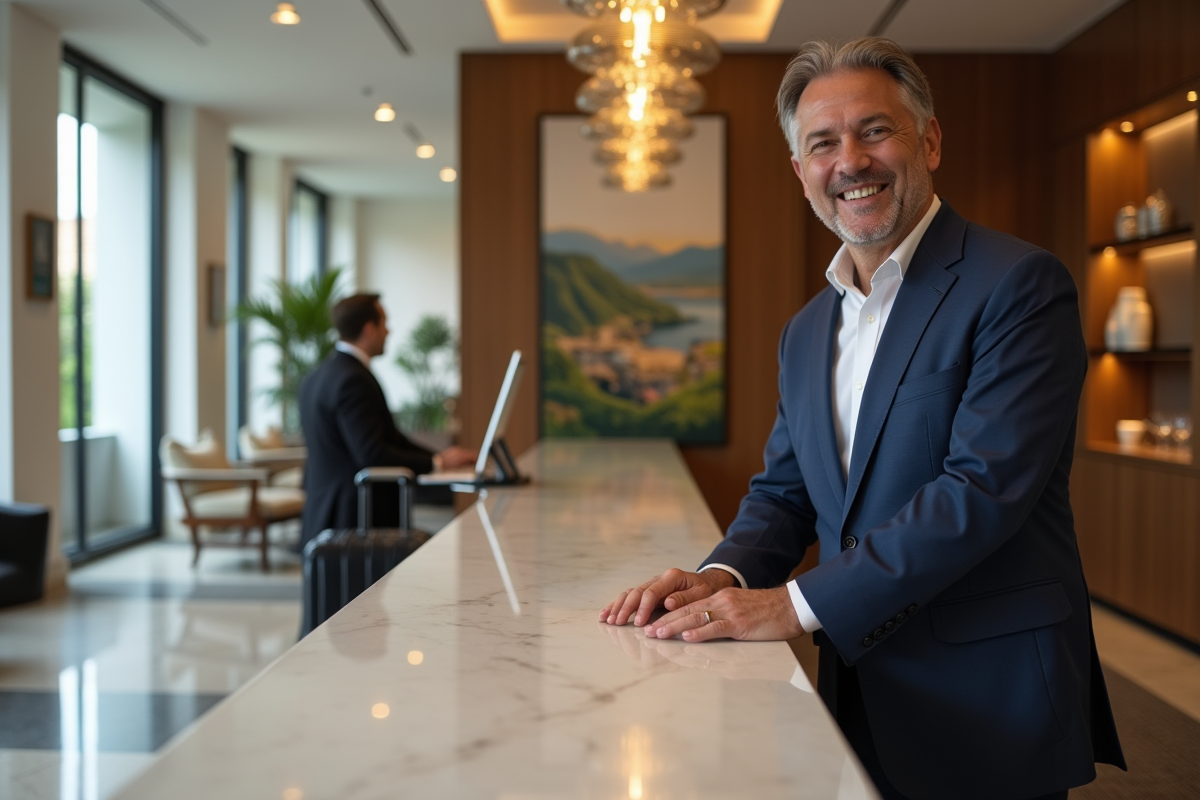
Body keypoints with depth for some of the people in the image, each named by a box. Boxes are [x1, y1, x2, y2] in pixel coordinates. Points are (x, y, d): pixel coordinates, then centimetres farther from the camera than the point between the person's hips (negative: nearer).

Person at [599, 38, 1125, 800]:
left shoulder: (1021, 285, -12)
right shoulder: (805, 332, 11)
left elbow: (985, 487, -22)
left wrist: (800, 604, -22)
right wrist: (723, 577, -8)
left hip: (990, 702, -6)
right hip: (859, 693, 6)